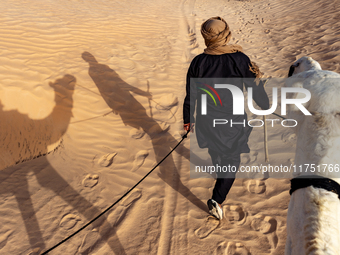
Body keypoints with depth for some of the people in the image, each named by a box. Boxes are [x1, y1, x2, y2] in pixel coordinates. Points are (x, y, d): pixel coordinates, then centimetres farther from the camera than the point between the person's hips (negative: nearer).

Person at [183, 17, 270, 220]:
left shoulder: (198, 62, -12)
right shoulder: (240, 59, -17)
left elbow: (191, 95, -4)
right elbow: (255, 87, -6)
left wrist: (188, 119, 10)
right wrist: (265, 105, 14)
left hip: (207, 120, 3)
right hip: (233, 121, -2)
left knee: (215, 149, 30)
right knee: (232, 160, 12)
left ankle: (220, 172, 59)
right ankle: (217, 199, 4)